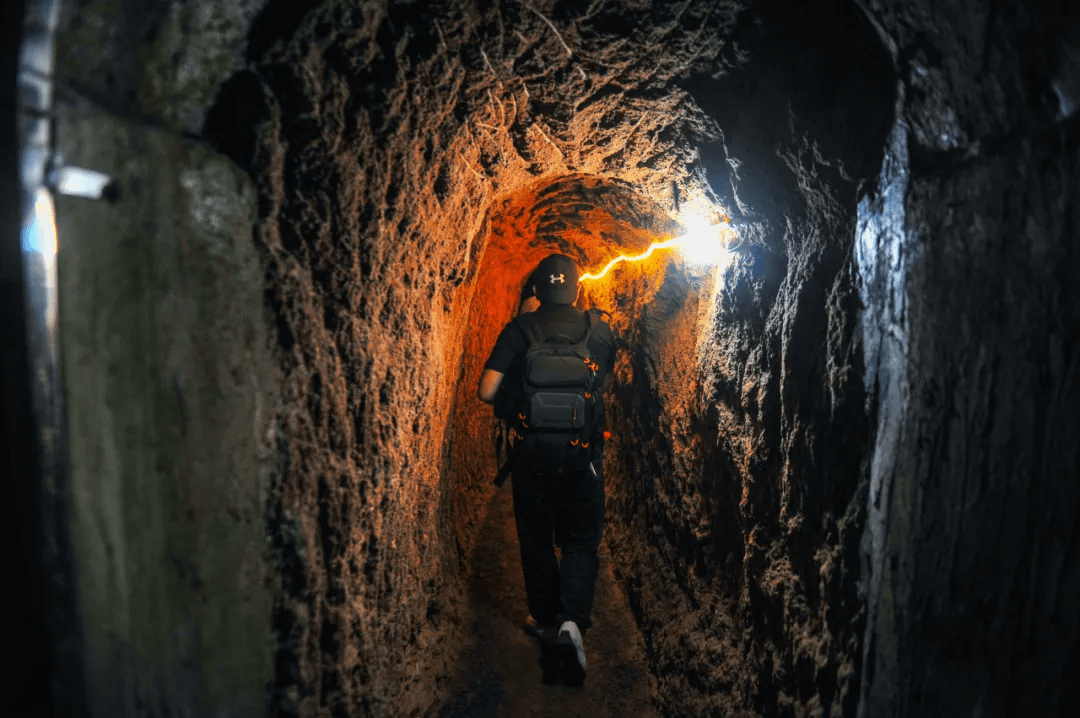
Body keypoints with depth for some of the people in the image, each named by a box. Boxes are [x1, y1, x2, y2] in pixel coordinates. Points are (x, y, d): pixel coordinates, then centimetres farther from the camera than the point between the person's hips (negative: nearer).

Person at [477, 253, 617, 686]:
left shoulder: (519, 329, -8)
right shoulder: (599, 328, -2)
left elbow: (487, 391, -14)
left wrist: (515, 398, 6)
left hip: (532, 454, 0)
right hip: (583, 455, 1)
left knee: (536, 540, 18)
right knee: (580, 540, 14)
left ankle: (545, 619, 31)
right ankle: (572, 619, -4)